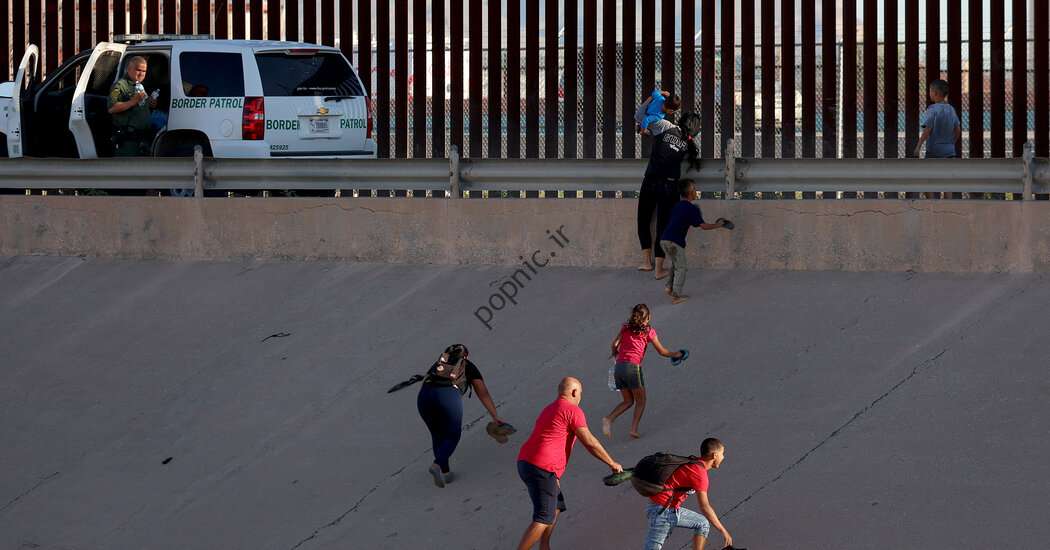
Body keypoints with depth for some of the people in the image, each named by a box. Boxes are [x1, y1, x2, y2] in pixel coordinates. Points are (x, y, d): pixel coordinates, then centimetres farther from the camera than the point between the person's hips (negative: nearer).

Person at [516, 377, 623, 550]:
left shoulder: (549, 409, 25)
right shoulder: (573, 411, -4)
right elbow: (589, 443, -7)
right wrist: (612, 463, 4)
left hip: (525, 462, 10)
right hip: (542, 469, -10)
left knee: (556, 506, 23)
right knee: (544, 519, -9)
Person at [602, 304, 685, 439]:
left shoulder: (625, 328, 14)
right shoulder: (648, 331, 4)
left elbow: (615, 344, 4)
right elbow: (662, 351, 10)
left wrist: (616, 355, 24)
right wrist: (675, 355, 27)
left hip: (619, 367, 5)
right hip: (633, 367, -4)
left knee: (628, 401, 17)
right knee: (640, 401, 12)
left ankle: (609, 419, -5)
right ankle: (634, 429, -2)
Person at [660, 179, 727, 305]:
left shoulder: (677, 206, 17)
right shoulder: (692, 208, -6)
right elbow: (703, 226, -7)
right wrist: (717, 225, 9)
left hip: (664, 240, 7)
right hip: (675, 242, -7)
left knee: (675, 264, 26)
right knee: (680, 268, 4)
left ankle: (669, 287, 19)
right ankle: (676, 296, 2)